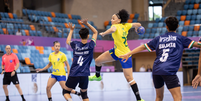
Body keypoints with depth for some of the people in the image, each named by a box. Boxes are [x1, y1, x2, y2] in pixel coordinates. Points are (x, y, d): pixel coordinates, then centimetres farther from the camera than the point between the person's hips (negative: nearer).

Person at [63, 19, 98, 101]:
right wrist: (87, 24, 10)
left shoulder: (75, 44, 3)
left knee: (66, 92, 13)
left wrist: (71, 30, 38)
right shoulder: (90, 45, 0)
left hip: (74, 74, 0)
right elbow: (95, 32, 16)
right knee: (84, 94, 19)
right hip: (84, 75, 0)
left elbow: (68, 41, 29)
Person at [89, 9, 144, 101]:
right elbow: (138, 25, 4)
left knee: (129, 78, -7)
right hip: (116, 51, 9)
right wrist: (137, 28, 27)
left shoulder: (116, 26, -25)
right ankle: (97, 76, 45)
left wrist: (103, 33, -35)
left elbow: (112, 30, -51)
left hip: (124, 55, -9)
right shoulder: (125, 26, -4)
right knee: (98, 61, 15)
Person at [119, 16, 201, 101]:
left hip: (156, 70, 5)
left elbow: (143, 47, 21)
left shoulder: (159, 38, 19)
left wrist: (128, 54, 29)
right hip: (169, 71, -5)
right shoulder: (180, 38, 9)